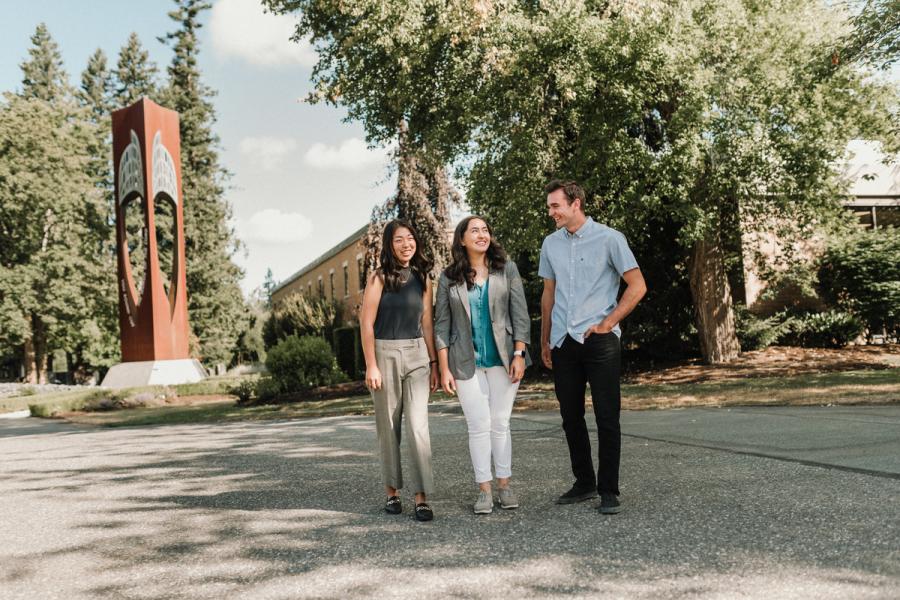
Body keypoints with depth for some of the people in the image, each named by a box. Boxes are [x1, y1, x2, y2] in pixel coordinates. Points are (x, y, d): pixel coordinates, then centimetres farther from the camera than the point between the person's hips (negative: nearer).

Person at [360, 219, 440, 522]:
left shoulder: (423, 279, 9)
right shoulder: (379, 278, -3)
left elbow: (427, 324, 13)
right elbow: (366, 323, -6)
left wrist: (433, 363, 10)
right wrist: (371, 366, -11)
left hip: (417, 355, 3)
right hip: (385, 353, -2)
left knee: (418, 426, -7)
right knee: (388, 427, 7)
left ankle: (422, 497, -5)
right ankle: (392, 492, 20)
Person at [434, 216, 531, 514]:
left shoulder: (506, 269, 4)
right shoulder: (448, 278, 4)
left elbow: (520, 314, 1)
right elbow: (442, 325, 3)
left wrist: (519, 354, -7)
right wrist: (444, 369, -1)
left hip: (502, 358, 0)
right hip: (467, 362, 0)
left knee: (501, 423, 5)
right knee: (479, 426, -1)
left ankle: (504, 484, 15)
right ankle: (484, 489, 8)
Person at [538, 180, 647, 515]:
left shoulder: (609, 239, -4)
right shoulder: (551, 243, 11)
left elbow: (637, 286, -4)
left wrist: (607, 323, -9)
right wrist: (544, 341, 14)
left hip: (599, 340, -5)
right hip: (563, 343, 5)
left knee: (607, 418, -3)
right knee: (571, 417, 10)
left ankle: (609, 491, 6)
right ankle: (584, 484, 24)